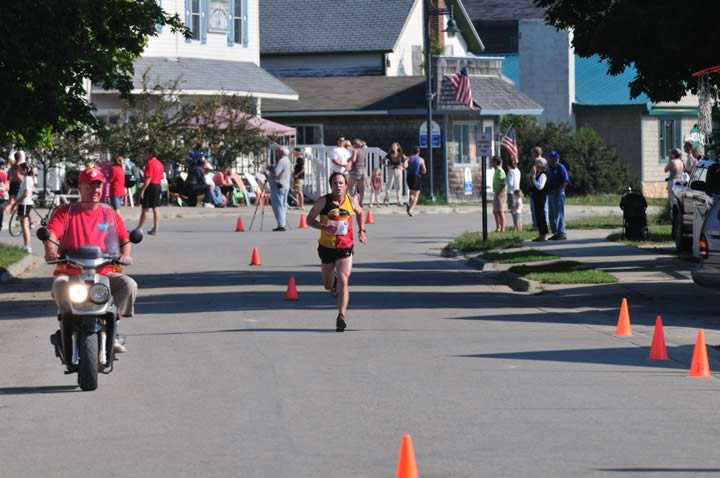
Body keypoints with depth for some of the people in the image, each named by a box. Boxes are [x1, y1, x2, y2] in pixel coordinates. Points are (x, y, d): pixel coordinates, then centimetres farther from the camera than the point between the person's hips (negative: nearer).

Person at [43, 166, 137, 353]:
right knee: (59, 285, -36)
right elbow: (51, 233, -8)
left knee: (129, 285, -24)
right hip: (70, 273, -2)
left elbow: (124, 238, 10)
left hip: (103, 273, 2)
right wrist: (50, 251, -30)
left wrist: (125, 254, -14)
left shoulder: (110, 215, 15)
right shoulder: (65, 212, 8)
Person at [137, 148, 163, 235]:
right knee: (156, 208, 8)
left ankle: (140, 228, 2)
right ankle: (156, 228, 8)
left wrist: (143, 190, -20)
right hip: (158, 186, 8)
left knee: (145, 208, -3)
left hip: (150, 186, -8)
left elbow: (148, 178, -20)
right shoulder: (159, 163, 13)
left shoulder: (150, 163, -15)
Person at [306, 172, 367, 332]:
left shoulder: (352, 201, -4)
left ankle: (341, 316, -17)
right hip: (326, 247, 1)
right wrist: (325, 227, -22)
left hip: (345, 247, -1)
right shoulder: (323, 201, -10)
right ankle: (334, 281, 53)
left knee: (343, 281, -17)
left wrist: (361, 231, 7)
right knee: (328, 285, 14)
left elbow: (360, 213, 18)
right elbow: (309, 219, -6)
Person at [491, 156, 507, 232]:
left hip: (500, 194, -10)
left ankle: (502, 229, -5)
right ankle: (498, 228, 22)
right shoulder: (496, 171, 15)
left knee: (500, 212, -8)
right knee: (495, 212, 15)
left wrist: (498, 194, -22)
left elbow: (503, 184, -21)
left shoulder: (500, 171, -15)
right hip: (496, 194, 10)